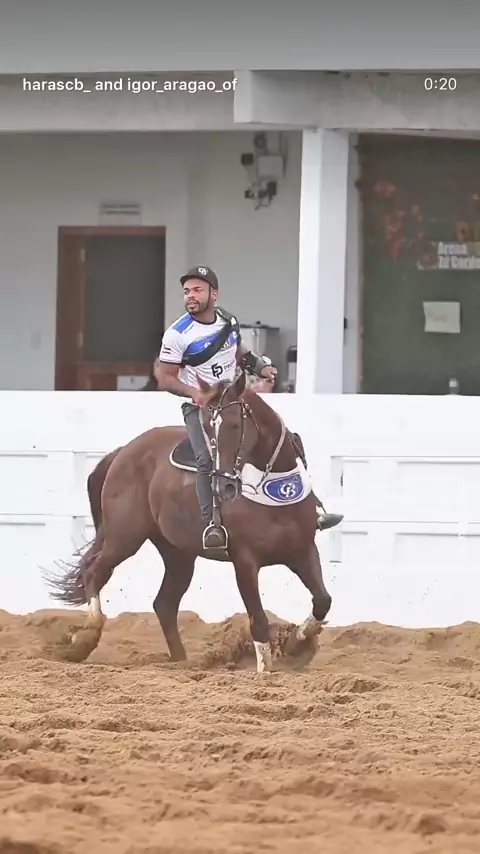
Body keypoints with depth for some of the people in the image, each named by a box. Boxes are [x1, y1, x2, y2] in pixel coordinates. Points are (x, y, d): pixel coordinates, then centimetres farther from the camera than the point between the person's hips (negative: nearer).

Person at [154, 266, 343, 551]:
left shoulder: (228, 322, 5)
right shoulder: (178, 334, -12)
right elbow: (165, 379, -10)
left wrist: (260, 367, 5)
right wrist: (195, 392, -26)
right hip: (199, 407, -6)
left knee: (290, 439, 1)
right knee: (209, 458, -34)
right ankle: (212, 524, -32)